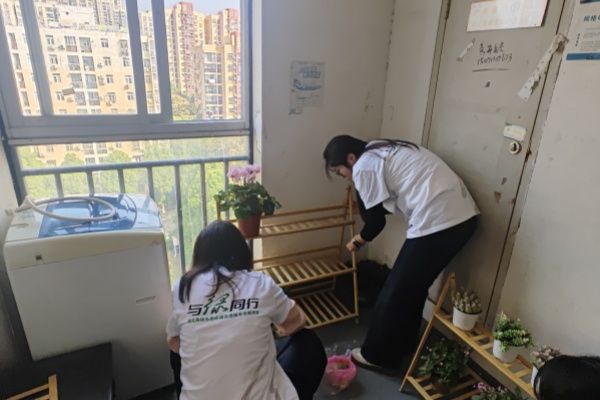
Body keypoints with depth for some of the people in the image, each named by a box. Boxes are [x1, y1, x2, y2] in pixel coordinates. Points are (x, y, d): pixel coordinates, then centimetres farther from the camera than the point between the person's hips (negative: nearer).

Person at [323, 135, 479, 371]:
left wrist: (357, 241, 16)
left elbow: (376, 220, -2)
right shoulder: (384, 151, 22)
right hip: (464, 215, 10)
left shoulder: (364, 167, -5)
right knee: (414, 287, 23)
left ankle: (378, 355, 26)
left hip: (437, 222, -10)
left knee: (396, 292, 8)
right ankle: (403, 345, 40)